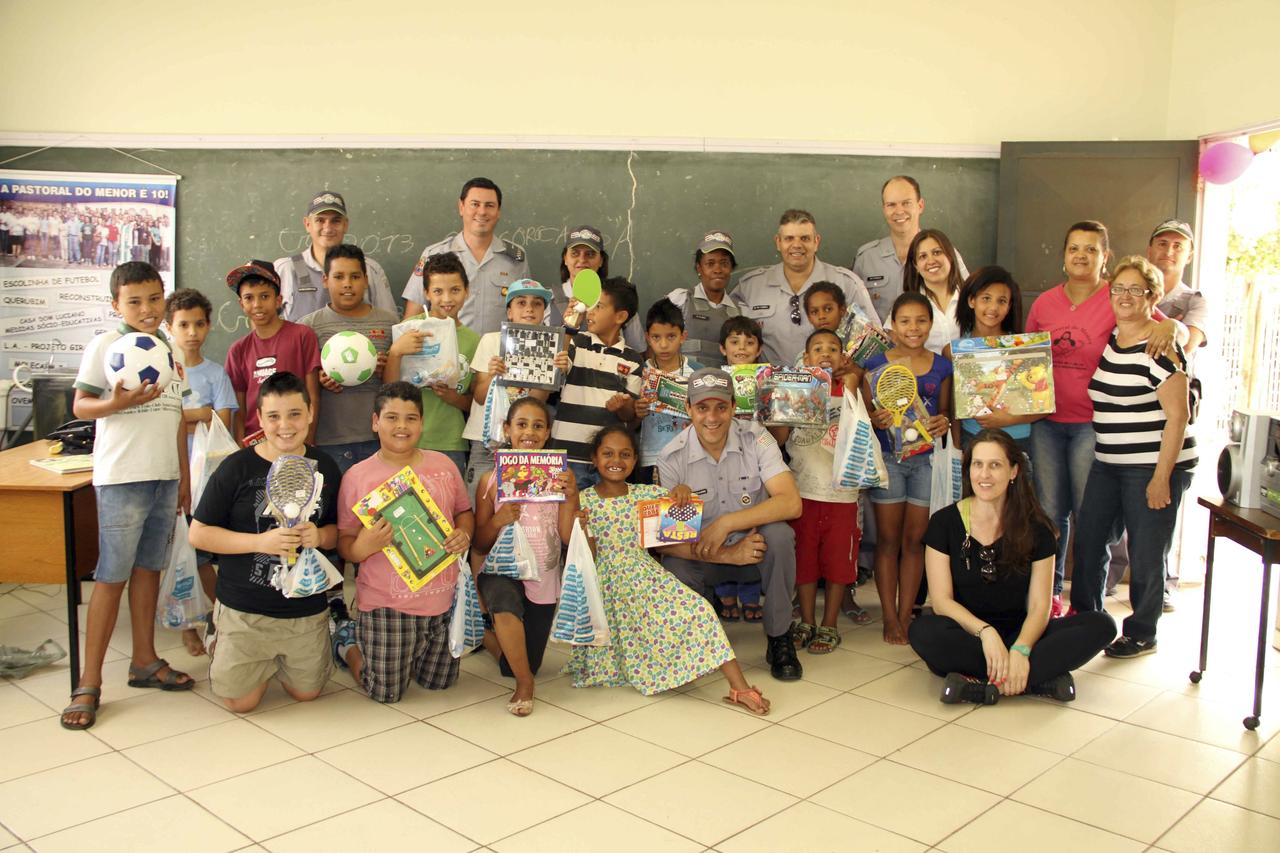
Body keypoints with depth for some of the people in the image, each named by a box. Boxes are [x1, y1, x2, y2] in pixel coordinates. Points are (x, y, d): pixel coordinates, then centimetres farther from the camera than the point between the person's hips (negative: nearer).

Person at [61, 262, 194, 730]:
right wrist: (117, 403, -26)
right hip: (121, 476, -6)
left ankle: (145, 661, 25)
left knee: (149, 568, 13)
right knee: (112, 577, -4)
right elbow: (80, 406, -6)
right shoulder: (104, 346, -5)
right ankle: (88, 684, 2)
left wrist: (184, 476, 17)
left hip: (165, 477, 6)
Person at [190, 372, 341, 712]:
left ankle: (275, 660, 43)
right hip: (244, 608, -3)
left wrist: (320, 536, -15)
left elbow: (338, 530, 9)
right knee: (240, 701, 4)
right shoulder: (236, 468, -11)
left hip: (307, 607, 3)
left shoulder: (325, 468, -1)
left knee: (306, 692, 12)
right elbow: (198, 534, -9)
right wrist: (261, 542, -21)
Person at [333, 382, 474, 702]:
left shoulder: (442, 465, 3)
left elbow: (464, 511, 15)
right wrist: (362, 547, -27)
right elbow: (344, 543, -5)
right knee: (386, 693, 3)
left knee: (439, 682, 18)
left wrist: (464, 535, -7)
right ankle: (348, 642, 32)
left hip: (443, 598, 4)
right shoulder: (357, 476, -8)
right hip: (385, 603, -4)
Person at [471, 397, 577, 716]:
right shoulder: (491, 480, -4)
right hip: (501, 569, -2)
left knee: (519, 665, 8)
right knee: (505, 600, -39)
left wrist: (570, 497, -19)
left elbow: (568, 537, -6)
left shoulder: (560, 477, -2)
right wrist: (498, 521, -19)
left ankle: (492, 635, 43)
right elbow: (480, 544, 0)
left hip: (543, 578, 2)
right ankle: (525, 683, -16)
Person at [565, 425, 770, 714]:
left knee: (696, 610, -23)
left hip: (645, 579, 1)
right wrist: (580, 531, -25)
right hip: (605, 589, -1)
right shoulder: (582, 502, -2)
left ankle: (739, 687, -22)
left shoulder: (647, 495, 3)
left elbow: (667, 542, 1)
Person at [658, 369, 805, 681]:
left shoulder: (756, 441, -12)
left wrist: (725, 523, -30)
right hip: (702, 555, 0)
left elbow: (791, 503, -24)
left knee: (779, 534, -33)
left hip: (757, 543, 0)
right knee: (672, 571, -32)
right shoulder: (672, 458, -13)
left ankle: (779, 640, -11)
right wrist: (727, 555, -30)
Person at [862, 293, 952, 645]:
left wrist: (944, 423, -10)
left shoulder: (941, 367, 6)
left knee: (915, 539, 7)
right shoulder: (876, 364, -2)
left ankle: (905, 615, 16)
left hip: (926, 459, 2)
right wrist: (876, 419, -22)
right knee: (888, 539, 2)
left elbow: (944, 413, 12)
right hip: (887, 457, -2)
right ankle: (890, 618, 9)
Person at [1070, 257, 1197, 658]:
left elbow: (1177, 415, -14)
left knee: (1146, 556, 3)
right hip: (1107, 464, 7)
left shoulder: (1160, 347, -13)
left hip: (1153, 467, -7)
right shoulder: (1107, 341, 10)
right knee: (1089, 544, 12)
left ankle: (1141, 634, 19)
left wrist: (1162, 476, -16)